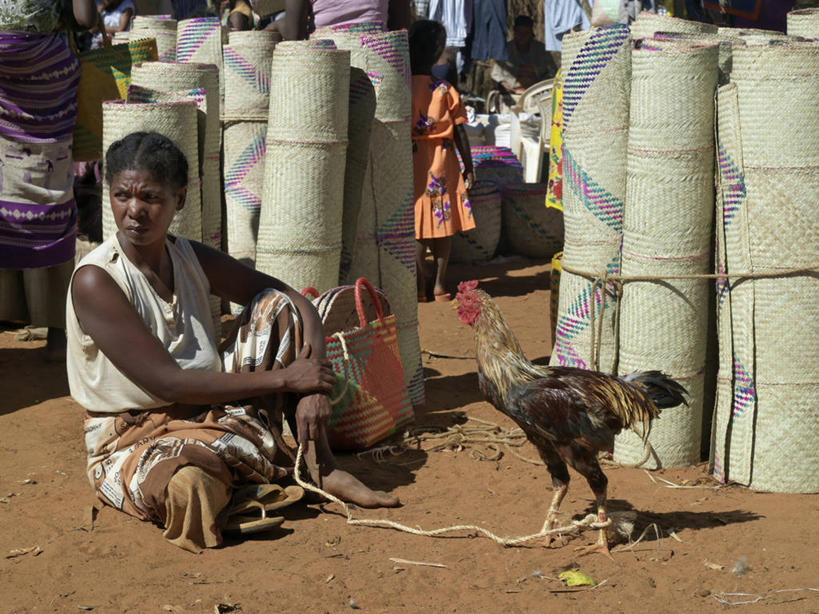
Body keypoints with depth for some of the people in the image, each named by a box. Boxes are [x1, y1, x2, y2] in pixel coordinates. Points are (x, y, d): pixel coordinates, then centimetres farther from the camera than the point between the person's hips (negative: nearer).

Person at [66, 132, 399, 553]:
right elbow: (166, 382, -22)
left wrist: (312, 386, -13)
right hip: (133, 439, -7)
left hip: (215, 413, 7)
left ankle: (322, 470, -4)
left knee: (276, 307, -5)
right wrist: (283, 378, -19)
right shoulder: (94, 281, -18)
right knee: (189, 486, -43)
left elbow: (296, 303, 5)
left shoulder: (193, 260, 1)